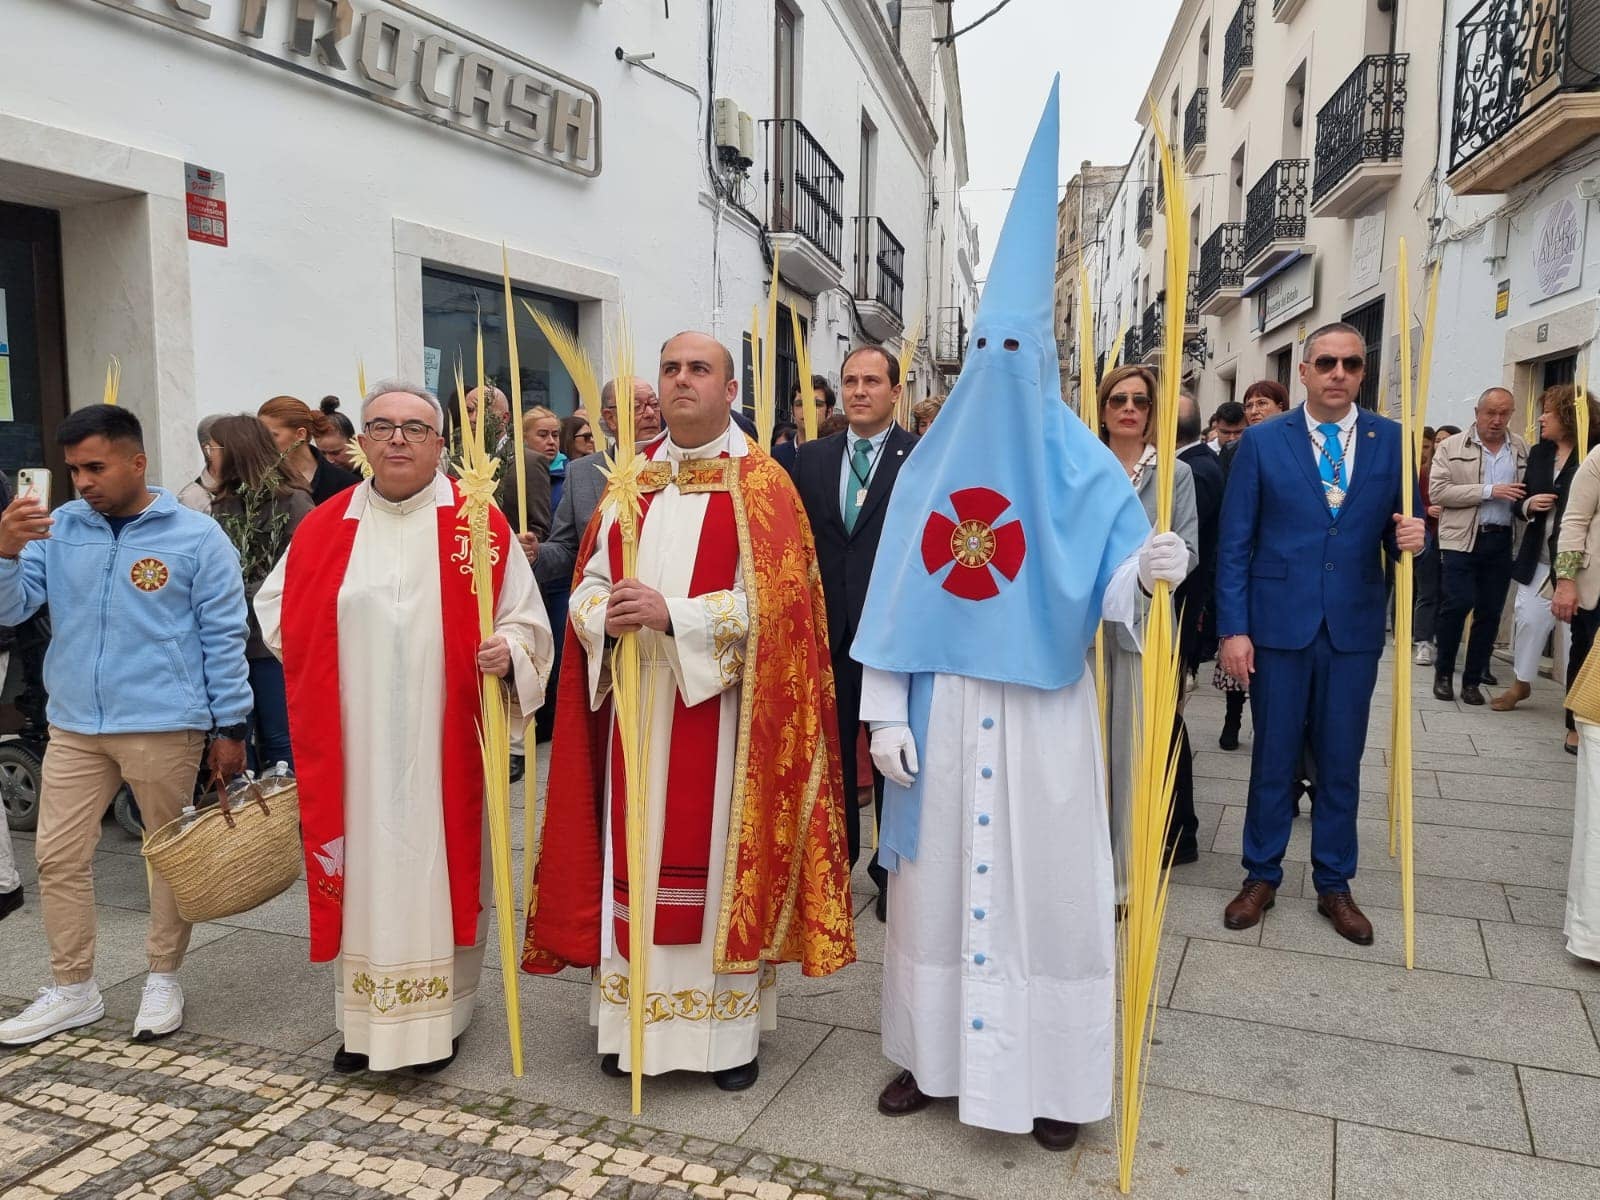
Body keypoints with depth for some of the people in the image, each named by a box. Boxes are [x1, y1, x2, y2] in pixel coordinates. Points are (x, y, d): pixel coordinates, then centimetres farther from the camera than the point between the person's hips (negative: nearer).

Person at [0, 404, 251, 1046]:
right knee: (58, 856, 9)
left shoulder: (196, 535, -6)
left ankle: (163, 978, 27)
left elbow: (224, 637, -5)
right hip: (74, 726, 4)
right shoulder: (57, 528, 5)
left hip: (164, 727, -4)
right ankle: (72, 990, 26)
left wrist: (230, 727, -6)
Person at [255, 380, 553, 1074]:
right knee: (362, 871, 9)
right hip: (354, 749, 3)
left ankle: (439, 1017, 21)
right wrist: (324, 668, 6)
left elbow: (526, 619, -2)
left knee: (439, 868, 6)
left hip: (442, 748, -2)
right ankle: (363, 1018, 24)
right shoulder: (323, 528, 6)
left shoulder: (479, 524, -3)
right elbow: (276, 609, 19)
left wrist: (508, 653, -21)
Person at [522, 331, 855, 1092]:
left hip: (718, 710, -4)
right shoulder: (631, 481, 11)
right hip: (637, 710, 4)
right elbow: (589, 581, 8)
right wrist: (606, 617, -15)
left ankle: (730, 1029, 16)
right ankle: (634, 1020, 23)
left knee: (717, 857, 3)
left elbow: (773, 601, -13)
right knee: (636, 858, 9)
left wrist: (673, 614, -23)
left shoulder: (760, 483, -3)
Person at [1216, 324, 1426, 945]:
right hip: (1279, 626, -2)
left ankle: (1334, 885, 27)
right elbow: (1234, 544, -3)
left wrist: (1413, 537, -16)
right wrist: (1233, 629, -8)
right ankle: (1261, 876, 24)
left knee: (1341, 761, 11)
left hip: (1354, 629, 2)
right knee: (1273, 758, 8)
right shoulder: (1262, 442, -2)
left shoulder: (1392, 441, 4)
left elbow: (1400, 529, 9)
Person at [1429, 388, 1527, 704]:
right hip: (1461, 539, -3)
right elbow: (1437, 491, -9)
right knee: (1457, 604, -10)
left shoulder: (1522, 449, 11)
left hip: (1502, 541, 3)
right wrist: (1488, 491, -15)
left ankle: (1473, 679, 16)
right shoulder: (1452, 447, 1)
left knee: (1490, 612, 5)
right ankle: (1443, 673, 9)